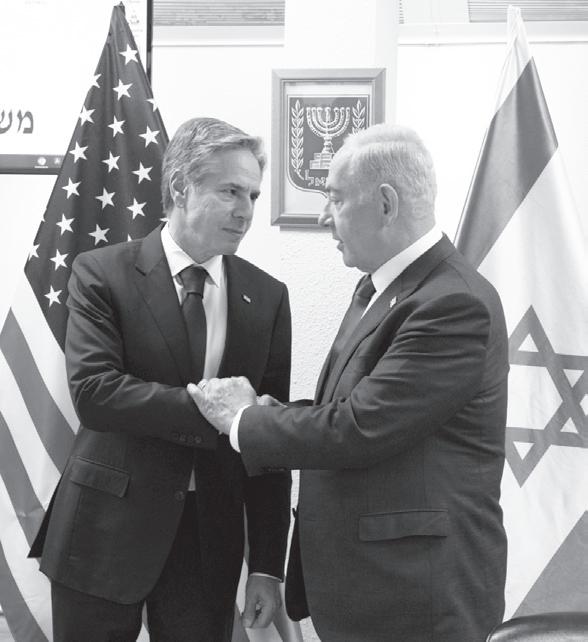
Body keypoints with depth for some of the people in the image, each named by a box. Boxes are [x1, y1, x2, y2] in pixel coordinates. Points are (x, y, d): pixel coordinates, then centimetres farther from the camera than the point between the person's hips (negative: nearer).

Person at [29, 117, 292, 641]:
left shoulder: (267, 297, 4)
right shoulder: (103, 274, -4)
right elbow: (93, 391, -17)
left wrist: (267, 565, 0)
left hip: (211, 538, 3)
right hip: (108, 532, -2)